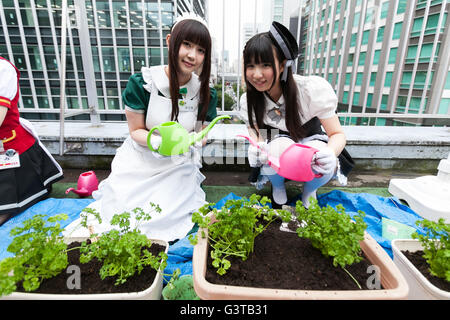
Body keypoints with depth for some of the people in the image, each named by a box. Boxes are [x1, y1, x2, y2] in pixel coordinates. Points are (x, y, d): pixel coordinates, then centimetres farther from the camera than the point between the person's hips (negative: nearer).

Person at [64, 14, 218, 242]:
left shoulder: (206, 94, -7)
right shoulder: (142, 83, -13)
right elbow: (136, 130, -4)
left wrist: (193, 142, -20)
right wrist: (155, 141, -26)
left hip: (178, 166, 1)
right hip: (140, 162, 0)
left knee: (163, 218, -15)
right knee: (119, 213, -8)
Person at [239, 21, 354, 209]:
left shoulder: (312, 89, -26)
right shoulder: (248, 101, -16)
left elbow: (338, 134, -19)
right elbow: (258, 139, -9)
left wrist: (330, 153, -43)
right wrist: (257, 150, -35)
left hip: (312, 141, 0)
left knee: (324, 164, -35)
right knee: (280, 146, -35)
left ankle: (309, 190, 4)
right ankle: (278, 187, 1)